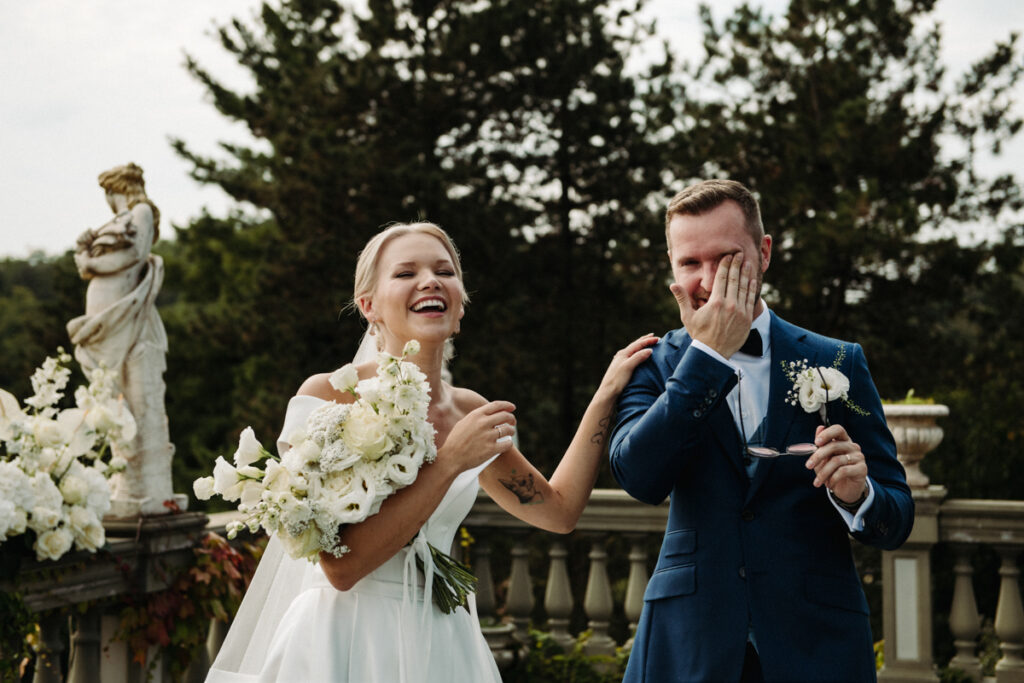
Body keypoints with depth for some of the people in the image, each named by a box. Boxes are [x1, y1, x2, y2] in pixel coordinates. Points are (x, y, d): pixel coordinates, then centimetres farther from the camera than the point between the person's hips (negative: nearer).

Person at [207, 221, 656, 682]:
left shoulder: (468, 411, 3)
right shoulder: (328, 396, -13)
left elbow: (559, 510, 10)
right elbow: (342, 565, -20)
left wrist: (606, 395, 8)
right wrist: (450, 462, -20)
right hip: (347, 643, -5)